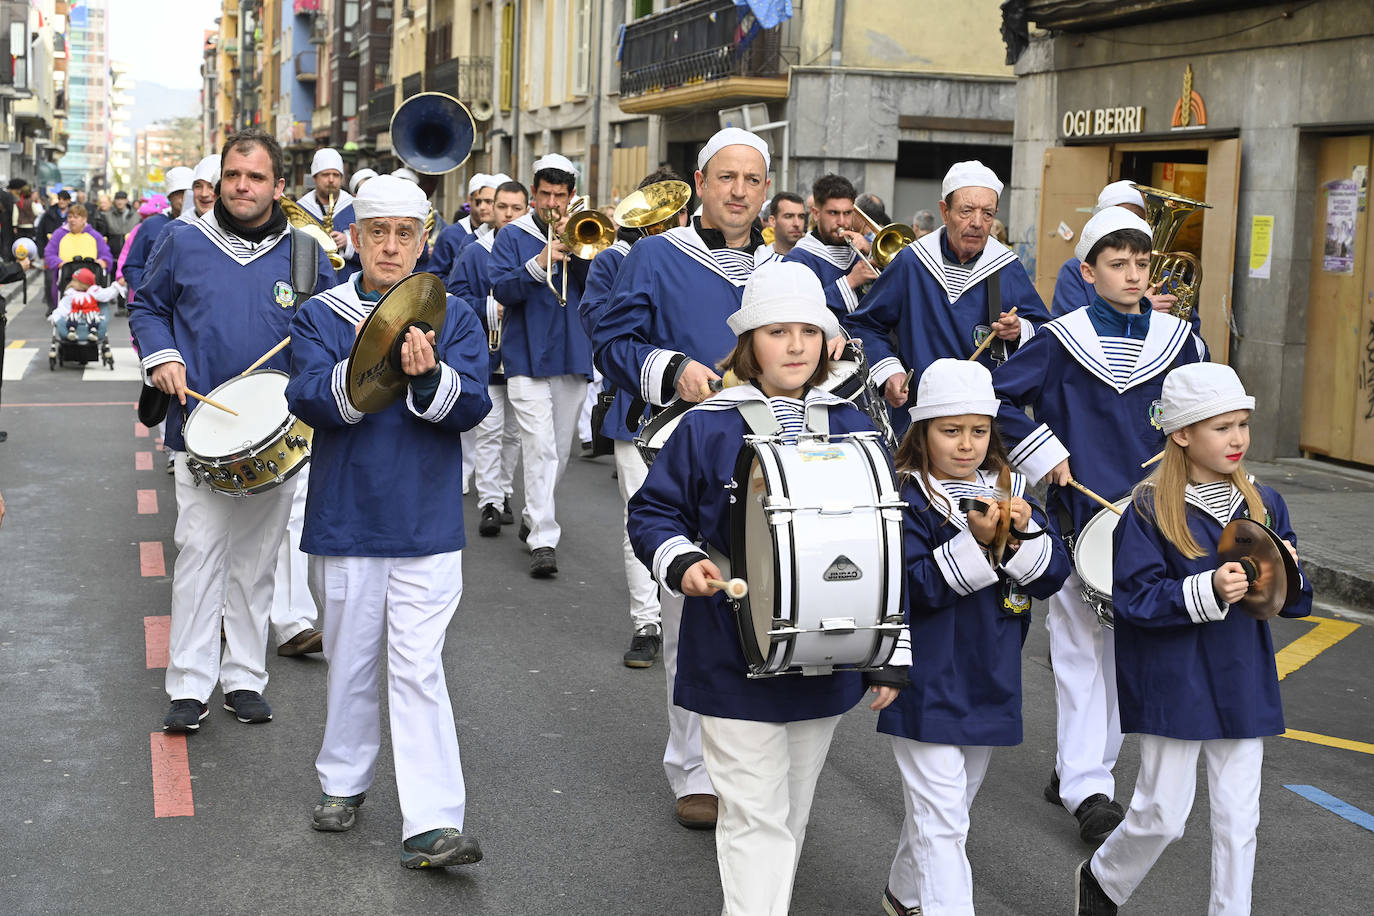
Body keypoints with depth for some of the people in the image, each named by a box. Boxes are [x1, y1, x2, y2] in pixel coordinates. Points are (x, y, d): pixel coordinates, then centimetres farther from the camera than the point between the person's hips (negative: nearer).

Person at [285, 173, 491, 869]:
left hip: (426, 525, -1)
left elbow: (471, 407, -9)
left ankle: (432, 824, -9)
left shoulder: (454, 317, 3)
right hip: (344, 521, 2)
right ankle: (343, 782, 35)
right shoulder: (320, 316, 3)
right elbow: (309, 399, -13)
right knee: (350, 661, 15)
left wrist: (427, 377, -29)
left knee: (418, 668, -7)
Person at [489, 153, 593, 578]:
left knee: (560, 448, 12)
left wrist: (574, 249, -14)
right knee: (539, 447, -14)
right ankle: (543, 540, -15)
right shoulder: (513, 236, 4)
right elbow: (501, 289, -9)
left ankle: (534, 518, 31)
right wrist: (539, 264, -23)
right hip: (527, 357, -4)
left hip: (573, 358, 4)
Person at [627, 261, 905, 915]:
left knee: (793, 810, 18)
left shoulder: (851, 428, 3)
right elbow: (653, 512, 1)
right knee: (754, 815, -2)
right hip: (734, 660, -4)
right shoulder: (708, 428, -7)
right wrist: (680, 562, -20)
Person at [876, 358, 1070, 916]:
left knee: (950, 805, 22)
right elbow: (914, 585, -21)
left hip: (991, 684, 7)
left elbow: (1052, 577, 1)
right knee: (941, 818, -7)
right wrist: (977, 542, -29)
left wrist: (1022, 536, -18)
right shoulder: (905, 498, -12)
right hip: (926, 689, -7)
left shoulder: (1010, 491, 6)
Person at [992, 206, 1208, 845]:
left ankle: (1077, 766, 25)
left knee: (1128, 647, 10)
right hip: (1080, 516, -4)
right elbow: (996, 397, -3)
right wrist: (1044, 455, -6)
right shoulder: (1062, 341, -4)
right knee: (1081, 648, -3)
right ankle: (1087, 790, 1)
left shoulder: (1179, 341, 6)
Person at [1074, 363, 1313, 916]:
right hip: (1174, 688, -4)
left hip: (1242, 685, 5)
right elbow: (1133, 599, -17)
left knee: (1238, 820, 8)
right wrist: (1207, 590, -27)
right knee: (1163, 816, 5)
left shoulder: (1263, 506, 5)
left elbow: (1292, 602, 10)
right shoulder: (1149, 511, -11)